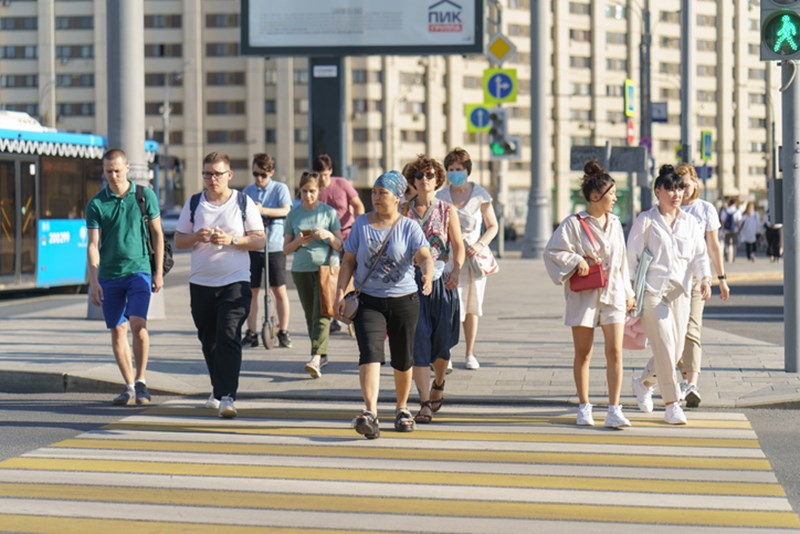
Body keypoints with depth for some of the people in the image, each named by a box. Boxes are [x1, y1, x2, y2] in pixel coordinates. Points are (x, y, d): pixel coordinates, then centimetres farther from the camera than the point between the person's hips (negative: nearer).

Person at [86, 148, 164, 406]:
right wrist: (94, 282, -10)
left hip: (139, 270, -2)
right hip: (109, 275, 2)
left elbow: (157, 234, 7)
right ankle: (129, 386, 16)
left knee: (138, 324, -17)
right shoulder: (96, 204, 0)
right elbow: (93, 244, -2)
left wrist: (159, 272, 3)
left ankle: (141, 380, -3)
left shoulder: (145, 195, 1)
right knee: (117, 331, 6)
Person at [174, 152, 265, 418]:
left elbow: (259, 241, 0)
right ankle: (218, 389, 29)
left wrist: (231, 240, -16)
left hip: (235, 282, -3)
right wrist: (196, 237, -11)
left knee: (228, 337, -16)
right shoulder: (193, 204, 9)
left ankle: (226, 397, -19)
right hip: (200, 283, 4)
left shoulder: (244, 203, 2)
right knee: (208, 340, 11)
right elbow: (178, 241, 10)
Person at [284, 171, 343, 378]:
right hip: (301, 269, 4)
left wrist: (328, 235, -16)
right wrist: (299, 241, -11)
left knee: (321, 314, -15)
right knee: (310, 315, 9)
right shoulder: (293, 215, 9)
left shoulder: (328, 212, 3)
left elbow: (340, 245, 4)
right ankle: (322, 355, 20)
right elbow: (286, 248, 10)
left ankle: (316, 358, -24)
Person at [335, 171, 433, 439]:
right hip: (368, 301, 0)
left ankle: (402, 408, 32)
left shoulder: (409, 227, -1)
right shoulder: (361, 223, 6)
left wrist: (428, 276, -37)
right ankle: (370, 413, -27)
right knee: (370, 354, -18)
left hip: (404, 301, 0)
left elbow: (424, 256, -15)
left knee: (403, 360, 10)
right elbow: (348, 261, 8)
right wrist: (340, 292, -3)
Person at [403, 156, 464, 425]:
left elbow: (459, 246, 0)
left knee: (441, 342, 9)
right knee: (418, 342, -9)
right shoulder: (404, 211, 5)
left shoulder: (447, 210, 4)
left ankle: (438, 385, 38)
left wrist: (455, 272, -17)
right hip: (412, 281, 0)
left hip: (442, 282, 0)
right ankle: (425, 404, -10)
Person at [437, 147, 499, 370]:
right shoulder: (441, 196, 2)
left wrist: (480, 245, -13)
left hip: (474, 255, 1)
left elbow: (493, 226, 4)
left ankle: (470, 354, 19)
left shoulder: (480, 194, 1)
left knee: (472, 307, 8)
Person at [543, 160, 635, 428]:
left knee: (615, 352, -6)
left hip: (612, 295, 4)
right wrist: (576, 261, -19)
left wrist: (628, 293, 17)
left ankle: (614, 410, -5)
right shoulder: (574, 223, -5)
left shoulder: (614, 223, 11)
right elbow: (552, 251, -8)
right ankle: (584, 408, 17)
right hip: (584, 296, -4)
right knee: (583, 354, 5)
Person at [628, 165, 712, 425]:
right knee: (665, 346, -11)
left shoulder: (690, 222, 11)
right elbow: (631, 257, 0)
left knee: (677, 349, 6)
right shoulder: (645, 221, -1)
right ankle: (671, 405, -2)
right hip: (652, 290, -5)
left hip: (680, 291, 5)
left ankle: (643, 382, 33)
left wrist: (705, 279, -11)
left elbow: (700, 254, 8)